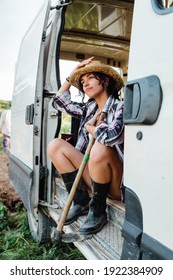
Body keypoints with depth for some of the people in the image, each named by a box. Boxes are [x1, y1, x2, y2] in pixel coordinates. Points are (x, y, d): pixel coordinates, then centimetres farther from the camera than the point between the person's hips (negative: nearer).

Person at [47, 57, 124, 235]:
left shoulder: (119, 106, -10)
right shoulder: (88, 109, 9)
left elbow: (112, 135, -30)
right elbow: (58, 102, 20)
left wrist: (90, 127, -10)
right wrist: (72, 75, 14)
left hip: (117, 182, -6)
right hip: (92, 177, 6)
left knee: (100, 148, -36)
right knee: (55, 145, -5)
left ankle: (98, 211, -12)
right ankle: (81, 202, -3)